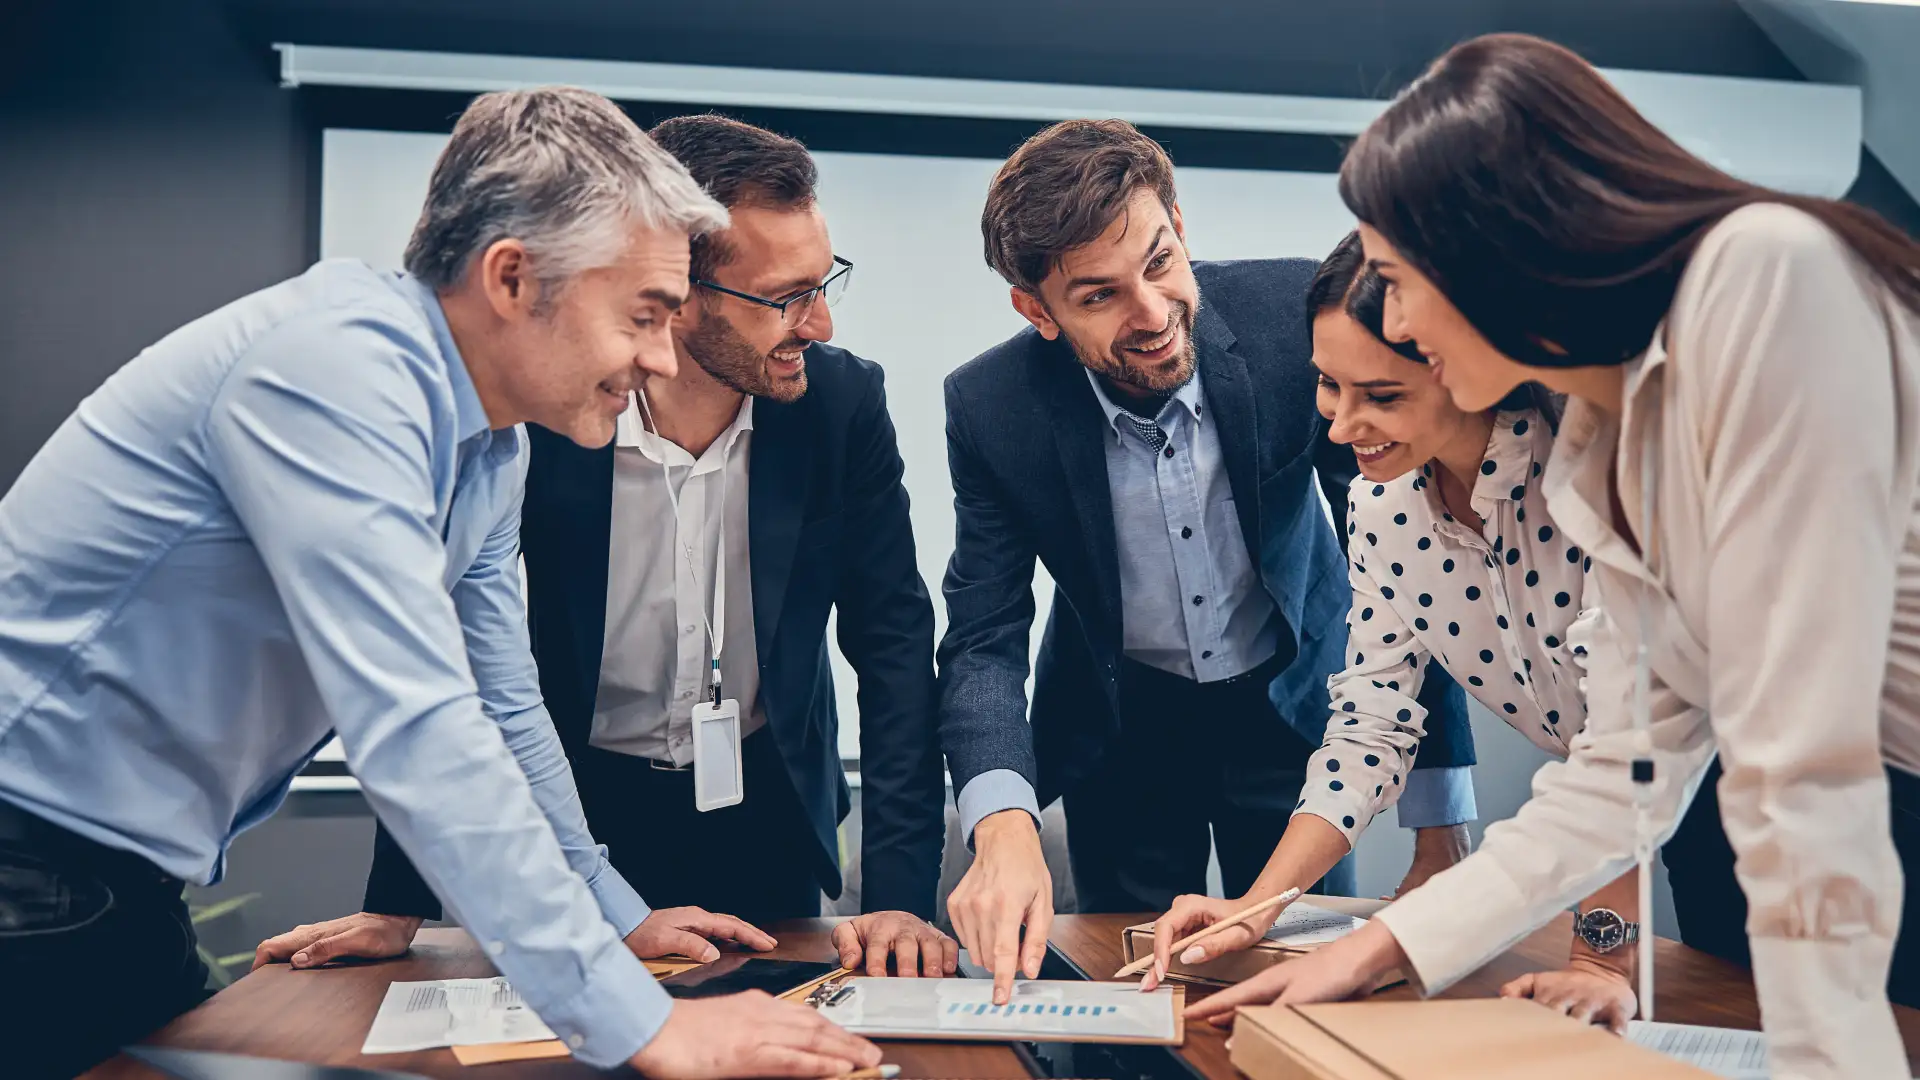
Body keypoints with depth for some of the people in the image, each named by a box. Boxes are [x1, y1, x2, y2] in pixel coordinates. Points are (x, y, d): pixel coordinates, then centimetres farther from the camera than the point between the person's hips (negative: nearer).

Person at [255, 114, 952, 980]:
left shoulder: (843, 403, -17)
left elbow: (894, 639, -13)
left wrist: (900, 892, -21)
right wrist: (399, 904, -11)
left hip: (768, 809, 2)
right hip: (583, 804, -1)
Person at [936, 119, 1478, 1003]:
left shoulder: (1296, 316, -23)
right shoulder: (993, 407, -20)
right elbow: (983, 639, -17)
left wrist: (1441, 828, -19)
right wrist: (1004, 828, -37)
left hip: (1291, 701, 0)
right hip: (1119, 725, 0)